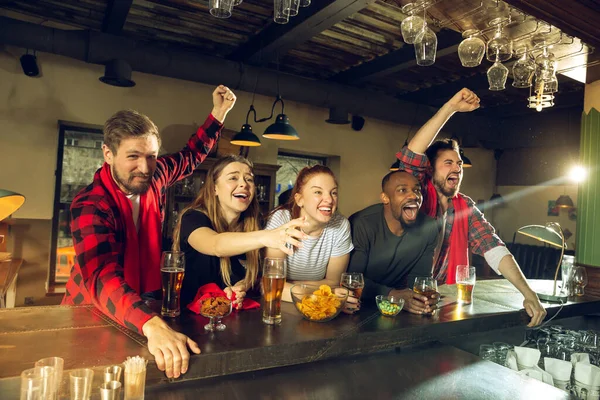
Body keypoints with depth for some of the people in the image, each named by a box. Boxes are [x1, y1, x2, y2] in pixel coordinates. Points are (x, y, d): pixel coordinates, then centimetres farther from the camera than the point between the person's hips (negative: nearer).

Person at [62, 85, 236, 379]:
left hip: (143, 308, 4)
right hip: (93, 315, -4)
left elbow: (191, 157, 14)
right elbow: (103, 278, -38)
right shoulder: (91, 206, -23)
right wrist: (153, 325, -54)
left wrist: (218, 113, 5)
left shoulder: (154, 177, -6)